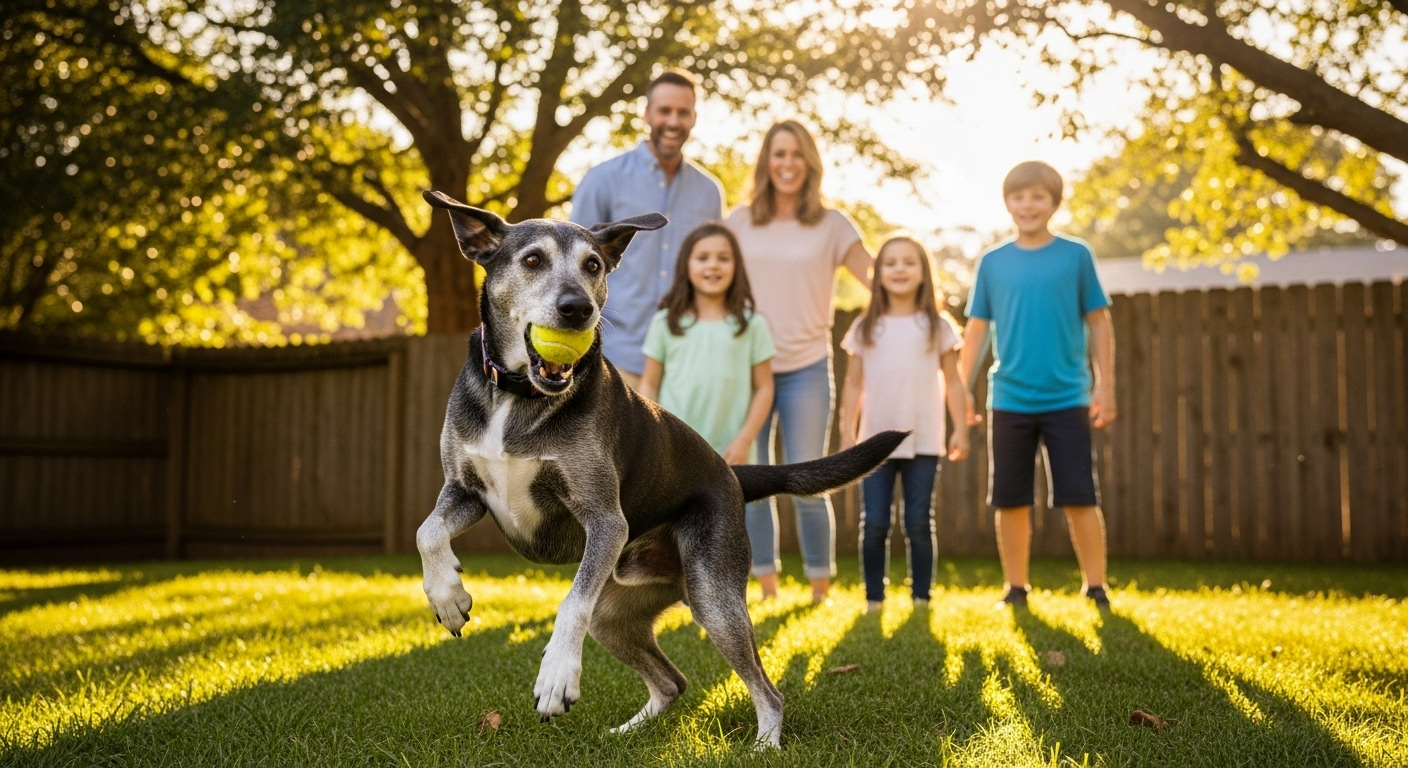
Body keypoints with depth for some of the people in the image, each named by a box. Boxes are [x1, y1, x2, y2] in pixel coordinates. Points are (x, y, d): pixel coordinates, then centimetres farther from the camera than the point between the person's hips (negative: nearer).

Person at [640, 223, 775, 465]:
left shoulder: (751, 325, 0)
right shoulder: (665, 323, 2)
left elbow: (763, 388, 1)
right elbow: (650, 384, 5)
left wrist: (745, 440, -6)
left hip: (727, 454, 0)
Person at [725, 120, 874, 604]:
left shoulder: (831, 224, 3)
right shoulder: (741, 221, 7)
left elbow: (876, 277, -1)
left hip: (806, 369, -2)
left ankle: (820, 589, 12)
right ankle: (766, 587, 16)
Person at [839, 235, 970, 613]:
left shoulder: (937, 326, 4)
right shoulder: (865, 327, 6)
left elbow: (952, 382, 5)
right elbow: (854, 384, 7)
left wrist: (961, 430, 0)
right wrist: (847, 435, 3)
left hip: (923, 442, -1)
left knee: (919, 525, 3)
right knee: (874, 525, 1)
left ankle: (921, 598, 12)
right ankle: (873, 599, 10)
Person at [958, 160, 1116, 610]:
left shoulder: (1076, 256, 2)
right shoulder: (993, 262, 6)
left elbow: (1098, 324, 3)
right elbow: (977, 330, 8)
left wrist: (1105, 386, -2)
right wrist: (963, 389, 2)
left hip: (1067, 400, -2)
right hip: (1008, 401, 2)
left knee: (1080, 499, -1)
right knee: (1010, 502, 7)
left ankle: (1096, 590, 10)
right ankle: (1016, 590, 18)